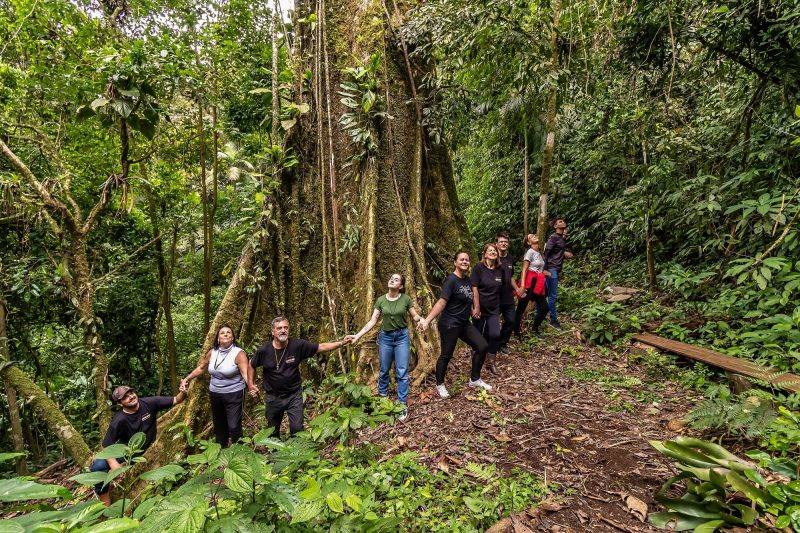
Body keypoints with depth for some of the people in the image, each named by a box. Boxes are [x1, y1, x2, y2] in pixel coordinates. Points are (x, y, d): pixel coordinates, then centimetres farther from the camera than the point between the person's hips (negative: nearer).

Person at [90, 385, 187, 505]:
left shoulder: (149, 403, -20)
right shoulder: (119, 420, -25)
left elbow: (176, 400, -18)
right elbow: (106, 446, -20)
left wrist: (183, 393, -41)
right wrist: (114, 464, -36)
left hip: (147, 450, 2)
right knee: (98, 466, -21)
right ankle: (106, 505, -4)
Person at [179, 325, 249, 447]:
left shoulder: (238, 353, -17)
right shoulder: (212, 353, 0)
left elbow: (245, 373, -26)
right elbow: (201, 368, 16)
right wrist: (186, 379, 12)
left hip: (233, 395, -6)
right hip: (215, 394, 6)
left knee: (234, 426, -9)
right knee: (218, 425, 20)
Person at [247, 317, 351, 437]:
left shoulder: (298, 345, -17)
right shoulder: (264, 350, -14)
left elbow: (321, 347, -14)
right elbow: (252, 365, 6)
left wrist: (342, 342, -23)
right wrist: (250, 384, 1)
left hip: (294, 396, -1)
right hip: (273, 397, 1)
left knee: (297, 429, 2)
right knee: (272, 430, 20)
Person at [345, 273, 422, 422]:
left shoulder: (406, 299, -9)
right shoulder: (381, 300, -4)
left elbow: (415, 316, 0)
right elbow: (372, 321, -4)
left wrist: (421, 319, -24)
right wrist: (357, 335, -13)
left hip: (402, 337, -2)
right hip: (385, 337, 2)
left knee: (402, 372, -2)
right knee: (384, 370, 13)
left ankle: (402, 405, 7)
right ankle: (382, 398, 33)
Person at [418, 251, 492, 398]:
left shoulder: (467, 279, 7)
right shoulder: (451, 280, -18)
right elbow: (442, 302, -25)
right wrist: (427, 320, -34)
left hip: (464, 323, 8)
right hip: (449, 325, -8)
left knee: (482, 346, 7)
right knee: (446, 355, 3)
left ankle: (475, 379, 24)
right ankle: (440, 385, 25)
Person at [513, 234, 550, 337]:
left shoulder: (539, 253, 16)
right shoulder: (530, 252, -7)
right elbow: (524, 270, -14)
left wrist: (544, 272, 3)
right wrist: (522, 286, -23)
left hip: (538, 284, 8)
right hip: (529, 283, -8)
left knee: (544, 308, 8)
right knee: (521, 308, -1)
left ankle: (535, 330, 23)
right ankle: (516, 331, 7)